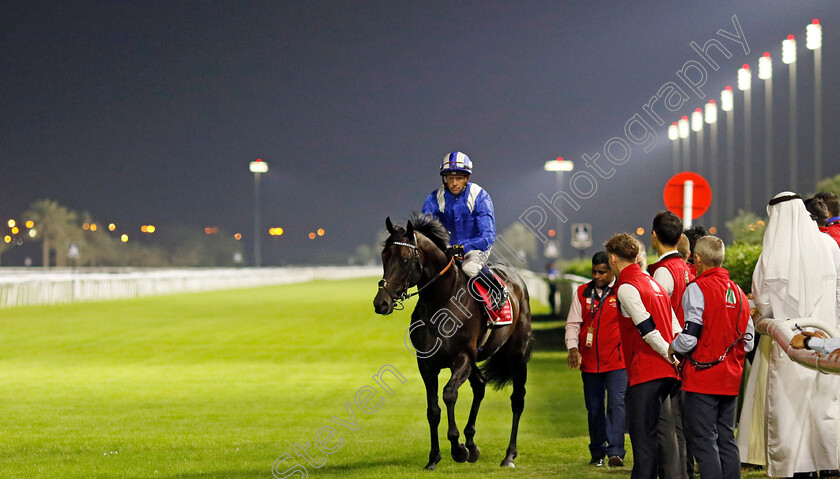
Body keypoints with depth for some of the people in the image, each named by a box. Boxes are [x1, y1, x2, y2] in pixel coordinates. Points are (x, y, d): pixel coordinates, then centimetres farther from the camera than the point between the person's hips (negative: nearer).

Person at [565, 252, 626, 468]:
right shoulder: (583, 293, 8)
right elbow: (573, 323, 9)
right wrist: (573, 347, -7)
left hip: (617, 361, -4)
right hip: (589, 361, 4)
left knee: (616, 403, -14)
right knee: (594, 409, 10)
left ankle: (616, 452, -15)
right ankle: (598, 453, 22)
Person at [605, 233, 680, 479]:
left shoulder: (626, 287, -9)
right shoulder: (653, 283, 20)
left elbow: (647, 328, -17)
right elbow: (675, 327, 16)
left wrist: (671, 357, -12)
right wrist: (678, 357, 12)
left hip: (645, 372, -8)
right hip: (666, 373, 9)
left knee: (643, 435, -7)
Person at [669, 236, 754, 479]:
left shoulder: (697, 288, -10)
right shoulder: (738, 292, 12)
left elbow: (690, 337, -17)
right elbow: (748, 340, 13)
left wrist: (669, 349, 0)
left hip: (703, 377, -7)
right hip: (730, 378, 7)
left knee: (703, 440, -5)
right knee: (726, 438, 12)